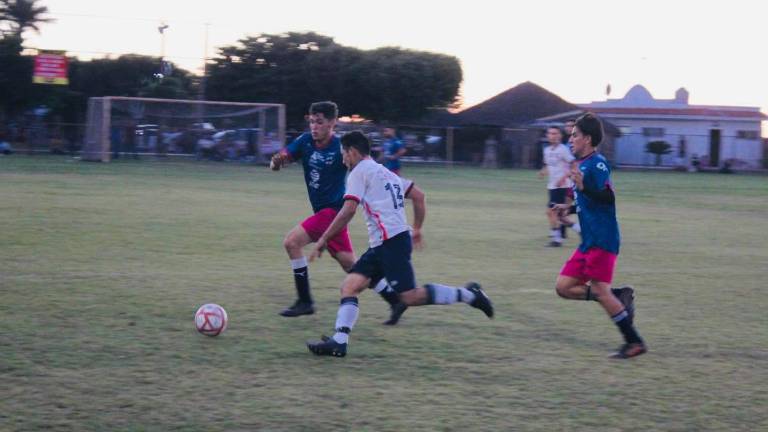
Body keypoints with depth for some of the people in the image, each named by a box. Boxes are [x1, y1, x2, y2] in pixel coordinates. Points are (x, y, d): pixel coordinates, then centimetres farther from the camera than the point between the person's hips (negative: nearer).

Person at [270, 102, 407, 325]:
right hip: (323, 211, 7)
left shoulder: (341, 148, -14)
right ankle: (395, 301, 18)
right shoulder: (305, 141, 2)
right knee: (350, 265, 11)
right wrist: (277, 161, -28)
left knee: (292, 241, -16)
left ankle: (305, 301, -7)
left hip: (334, 210, -7)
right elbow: (280, 160, -5)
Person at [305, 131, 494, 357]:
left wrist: (323, 239, -8)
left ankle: (467, 294, -3)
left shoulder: (360, 172, -3)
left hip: (390, 242, -10)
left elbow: (348, 210, -13)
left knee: (410, 297, -11)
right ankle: (339, 341, -8)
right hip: (382, 245, 10)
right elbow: (419, 196, 25)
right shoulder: (384, 172, 24)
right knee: (349, 286, 2)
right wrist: (417, 230, 30)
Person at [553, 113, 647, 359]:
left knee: (600, 291, -8)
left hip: (602, 241, -10)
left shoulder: (597, 163, -13)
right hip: (589, 242, 10)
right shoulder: (583, 164, 16)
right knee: (564, 287, 5)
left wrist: (583, 187, -34)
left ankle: (634, 342, 0)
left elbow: (609, 198, -24)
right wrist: (570, 208, 21)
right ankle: (619, 297, 8)